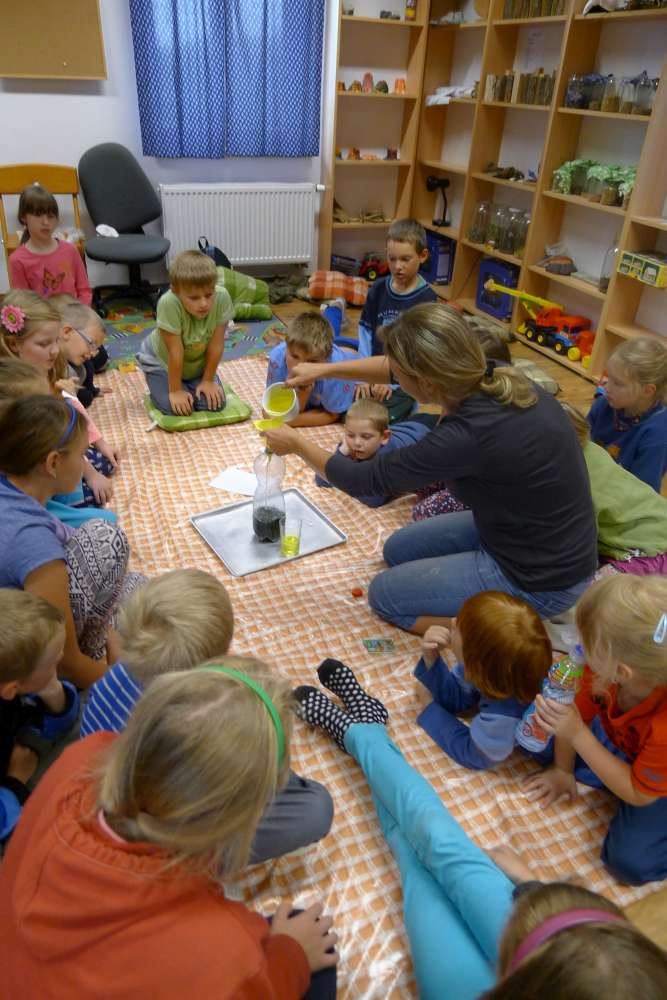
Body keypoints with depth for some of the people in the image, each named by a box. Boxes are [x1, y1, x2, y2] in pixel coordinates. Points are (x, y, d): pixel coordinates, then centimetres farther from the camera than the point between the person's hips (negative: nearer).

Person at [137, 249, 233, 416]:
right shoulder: (169, 303, -39)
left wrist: (208, 380, -12)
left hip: (198, 362, 3)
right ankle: (159, 386, 17)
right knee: (175, 408, -17)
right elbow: (175, 352, -31)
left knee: (214, 404, -9)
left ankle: (191, 384, 22)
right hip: (162, 361, -3)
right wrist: (175, 390, -22)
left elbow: (216, 345, -20)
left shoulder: (222, 298, -31)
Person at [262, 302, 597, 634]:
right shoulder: (486, 376, -12)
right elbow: (400, 368, 9)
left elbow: (363, 480, -18)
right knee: (398, 549, 20)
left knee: (384, 594, 7)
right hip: (521, 528, 8)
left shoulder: (467, 435, -33)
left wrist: (296, 444, -3)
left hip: (541, 579, -8)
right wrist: (325, 369, 13)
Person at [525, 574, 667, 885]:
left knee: (631, 862, -18)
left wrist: (577, 734, -35)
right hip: (621, 739, 5)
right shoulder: (605, 668, -31)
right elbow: (579, 711, -12)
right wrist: (562, 770, 4)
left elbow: (638, 795, -27)